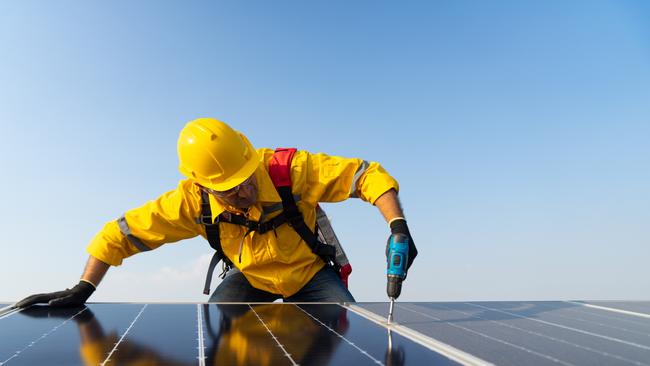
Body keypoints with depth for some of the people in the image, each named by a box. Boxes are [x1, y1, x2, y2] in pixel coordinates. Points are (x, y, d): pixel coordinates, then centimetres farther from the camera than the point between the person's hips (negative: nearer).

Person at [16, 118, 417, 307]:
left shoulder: (293, 169, -34)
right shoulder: (195, 201, -26)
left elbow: (364, 173, -30)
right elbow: (122, 232, -18)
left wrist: (398, 226, -43)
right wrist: (82, 289, -21)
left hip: (309, 271, -1)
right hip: (250, 279, 2)